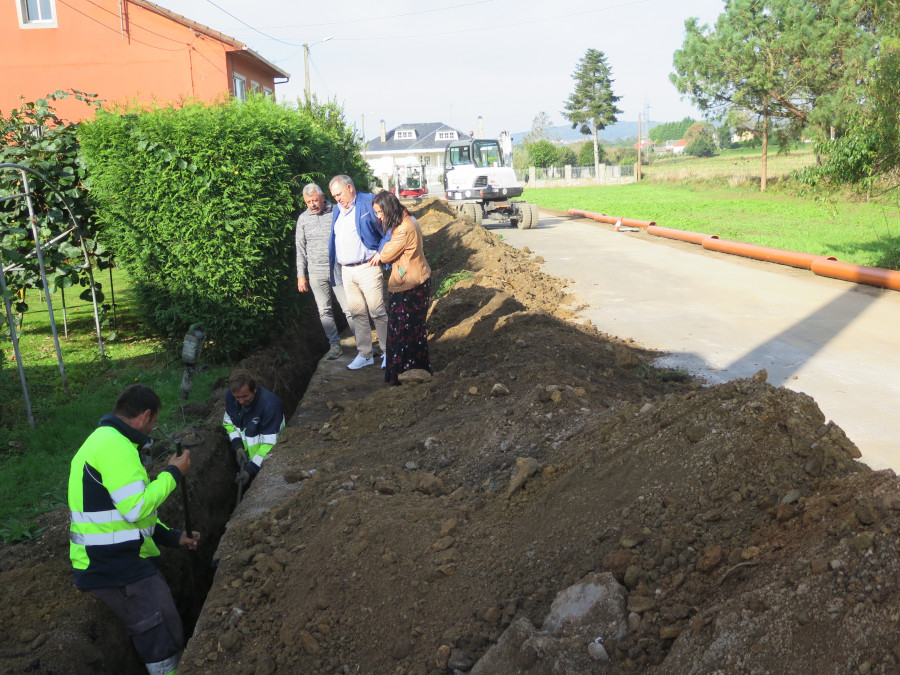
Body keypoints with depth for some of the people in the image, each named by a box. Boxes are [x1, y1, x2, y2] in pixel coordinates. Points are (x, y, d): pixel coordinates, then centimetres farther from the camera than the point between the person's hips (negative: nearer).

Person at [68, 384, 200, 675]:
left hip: (113, 560, 11)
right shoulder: (115, 444, -20)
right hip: (117, 566, -11)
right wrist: (173, 474, -13)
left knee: (156, 637, 20)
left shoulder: (103, 441, 16)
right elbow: (136, 508, -27)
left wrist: (172, 537, 17)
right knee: (163, 643, -2)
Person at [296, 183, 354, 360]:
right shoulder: (303, 219, 5)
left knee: (349, 308, -1)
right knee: (324, 310, 7)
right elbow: (301, 249, 9)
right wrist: (301, 275, 5)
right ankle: (335, 344, 18)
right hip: (316, 272, 3)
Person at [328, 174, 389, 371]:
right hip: (346, 271, 7)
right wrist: (335, 269, 12)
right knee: (357, 313, 11)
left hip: (367, 268, -7)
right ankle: (364, 354, 20)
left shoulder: (369, 202, -6)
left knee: (378, 312, -3)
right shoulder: (338, 210, 16)